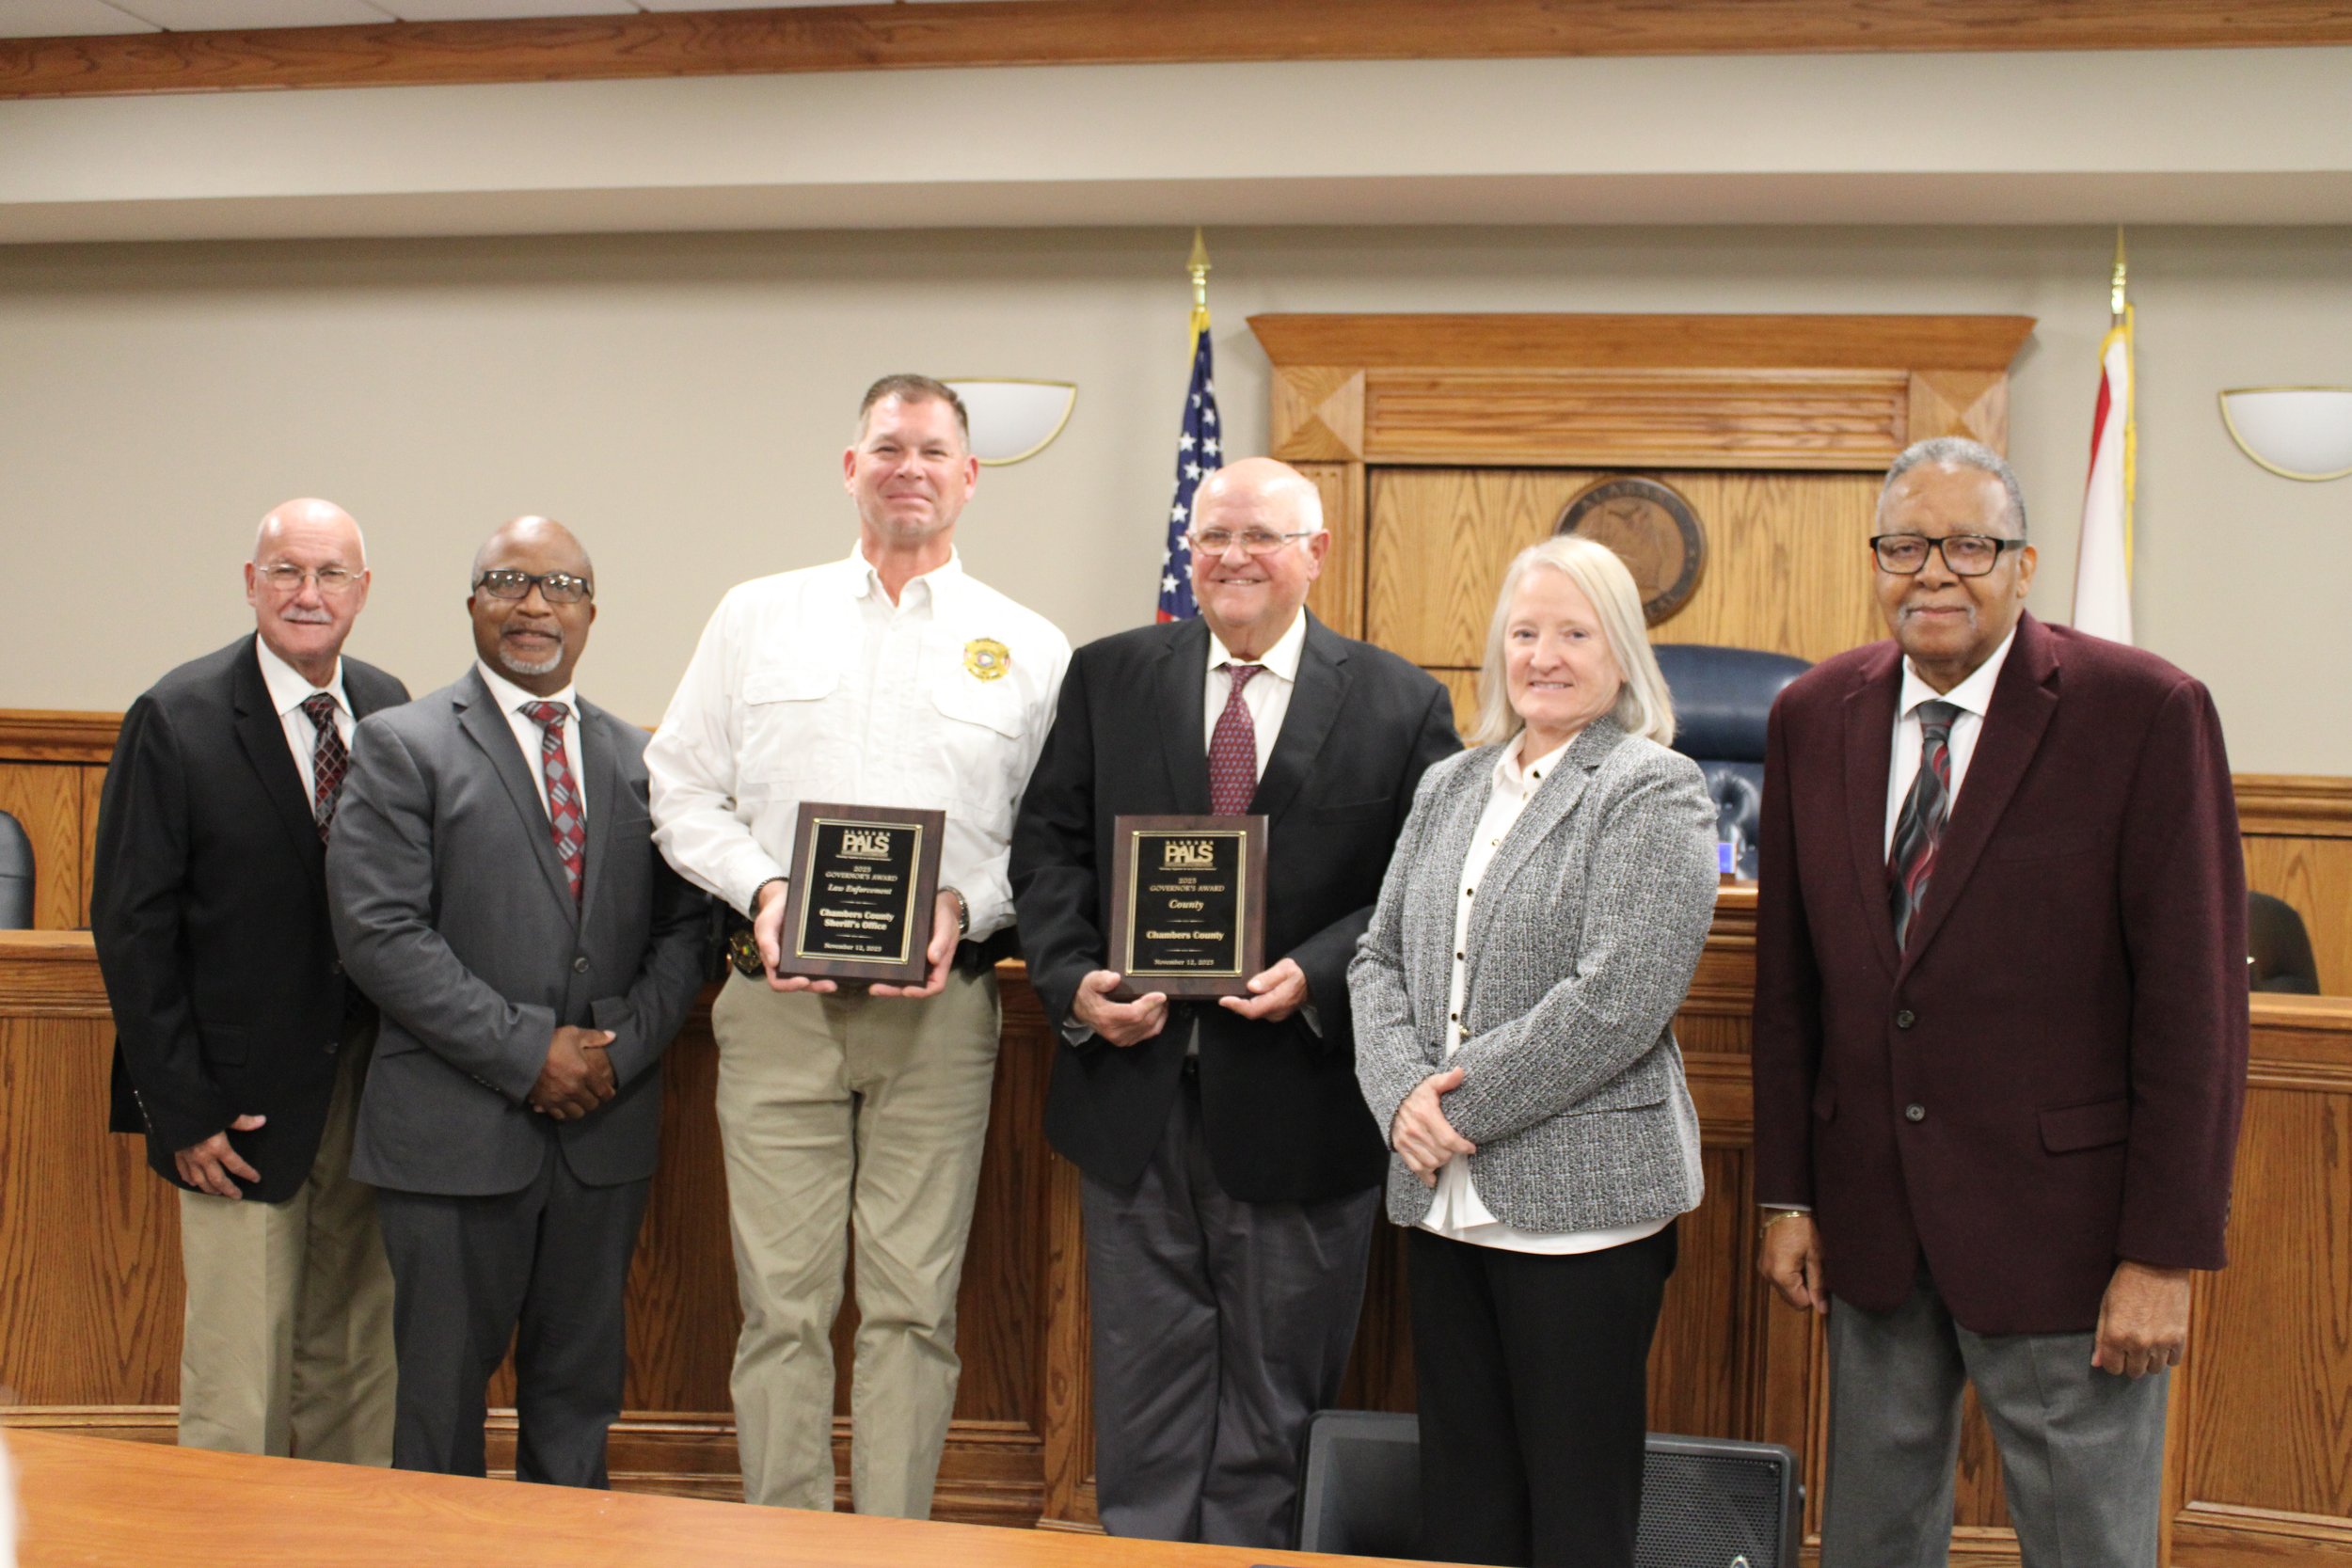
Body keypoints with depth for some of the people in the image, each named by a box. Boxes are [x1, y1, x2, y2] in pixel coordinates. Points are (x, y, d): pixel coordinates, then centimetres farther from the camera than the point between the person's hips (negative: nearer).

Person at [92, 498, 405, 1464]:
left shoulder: (391, 712, 5)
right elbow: (131, 927, -7)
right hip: (244, 1099, -4)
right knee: (236, 1388, 2)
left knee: (357, 1365, 13)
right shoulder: (178, 720, -7)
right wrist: (182, 1108, -10)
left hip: (370, 1085, 4)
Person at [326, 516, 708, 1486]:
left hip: (605, 1123, 4)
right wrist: (526, 1051, -14)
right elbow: (380, 933, -10)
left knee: (579, 1384, 13)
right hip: (456, 1130, -3)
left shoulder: (638, 757, 12)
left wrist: (624, 1045, -7)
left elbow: (682, 925, 9)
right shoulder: (403, 747, -1)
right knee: (443, 1390, 6)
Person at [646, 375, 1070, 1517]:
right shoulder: (758, 617, 10)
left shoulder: (1030, 649, 8)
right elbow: (683, 791, 9)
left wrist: (967, 909, -11)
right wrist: (762, 890, -7)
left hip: (940, 1005, 0)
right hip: (780, 998, 1)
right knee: (781, 1299, 3)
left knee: (915, 1302, 4)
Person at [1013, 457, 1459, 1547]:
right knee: (1143, 1384, 12)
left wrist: (1316, 976, -18)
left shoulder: (1398, 705, 0)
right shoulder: (1108, 678, 7)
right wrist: (1073, 982, -9)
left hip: (1296, 1107, -1)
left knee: (1275, 1397, 11)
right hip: (1135, 1088, 2)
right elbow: (1046, 846, 6)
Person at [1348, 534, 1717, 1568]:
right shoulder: (1449, 788, 14)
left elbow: (1615, 1001, -16)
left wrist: (1461, 1105, -14)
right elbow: (1380, 959, 11)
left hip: (1581, 1202, -6)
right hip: (1445, 1198, 6)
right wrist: (1403, 1094, -6)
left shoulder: (1653, 794, -6)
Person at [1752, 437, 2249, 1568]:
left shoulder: (2145, 713, -10)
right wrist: (1786, 1193, 7)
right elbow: (1790, 976, 8)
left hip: (2055, 1216, -4)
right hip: (1868, 1217, 4)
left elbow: (2195, 998, -11)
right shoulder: (1813, 717, 4)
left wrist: (2165, 1253, -12)